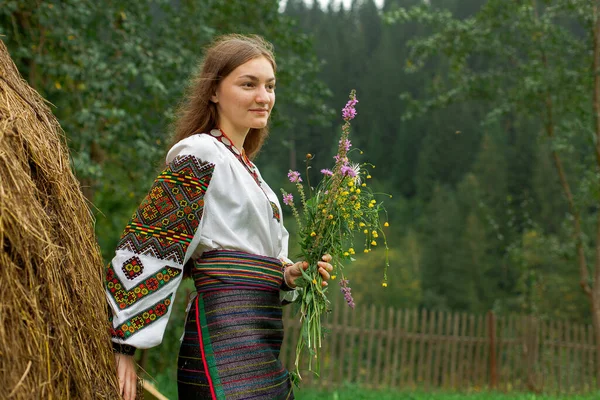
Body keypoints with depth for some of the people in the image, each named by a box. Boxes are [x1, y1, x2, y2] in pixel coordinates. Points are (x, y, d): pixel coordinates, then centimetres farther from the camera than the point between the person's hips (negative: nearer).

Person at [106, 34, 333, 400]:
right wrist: (123, 346, -21)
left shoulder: (245, 166, 18)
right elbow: (148, 244, -16)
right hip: (225, 338, -9)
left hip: (261, 349, 9)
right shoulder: (201, 154, -8)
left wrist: (290, 274, 4)